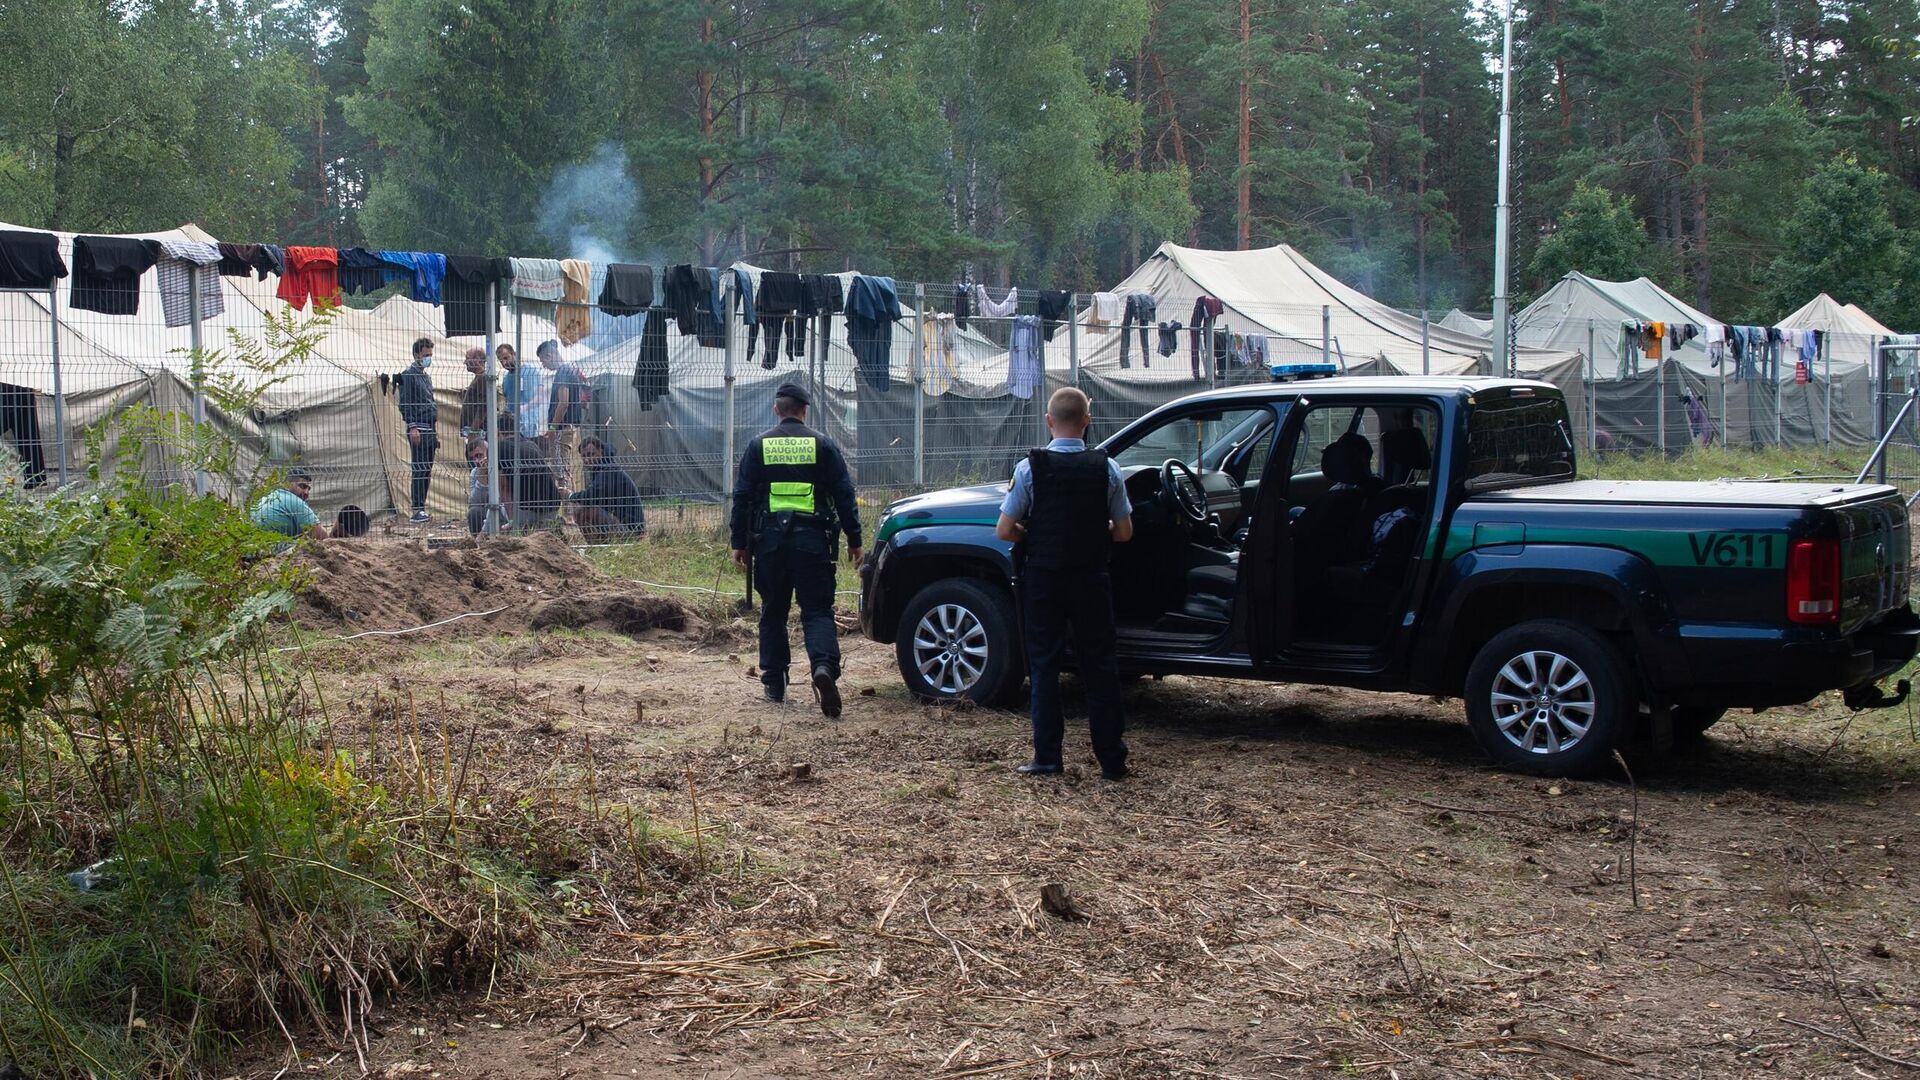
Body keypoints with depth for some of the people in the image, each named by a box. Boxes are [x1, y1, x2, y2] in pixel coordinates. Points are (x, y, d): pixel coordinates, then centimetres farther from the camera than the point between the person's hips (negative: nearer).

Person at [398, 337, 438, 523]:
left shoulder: (426, 377, 21)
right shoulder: (408, 375, -5)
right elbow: (404, 404, -13)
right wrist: (412, 427, -20)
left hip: (430, 430, 9)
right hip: (418, 429, -9)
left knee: (426, 472, 7)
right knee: (419, 471, -11)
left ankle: (422, 510, 11)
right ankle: (417, 511, -11)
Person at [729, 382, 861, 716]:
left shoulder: (758, 445, 6)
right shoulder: (822, 445, 4)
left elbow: (742, 497, 6)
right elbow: (844, 495, 3)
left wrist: (739, 543, 10)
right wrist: (854, 540, 9)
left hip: (770, 541, 1)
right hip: (812, 539, -1)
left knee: (773, 613, 13)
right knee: (817, 610, 0)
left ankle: (774, 683, 14)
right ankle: (824, 666, -25)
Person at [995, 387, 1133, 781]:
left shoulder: (1030, 468, -9)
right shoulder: (1107, 469, -4)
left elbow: (1005, 530, -8)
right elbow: (1123, 533, 0)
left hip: (1042, 579, -1)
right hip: (1091, 580, 1)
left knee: (1043, 665, 7)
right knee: (1099, 666, 8)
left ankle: (1046, 757, 7)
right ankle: (1112, 759, 10)